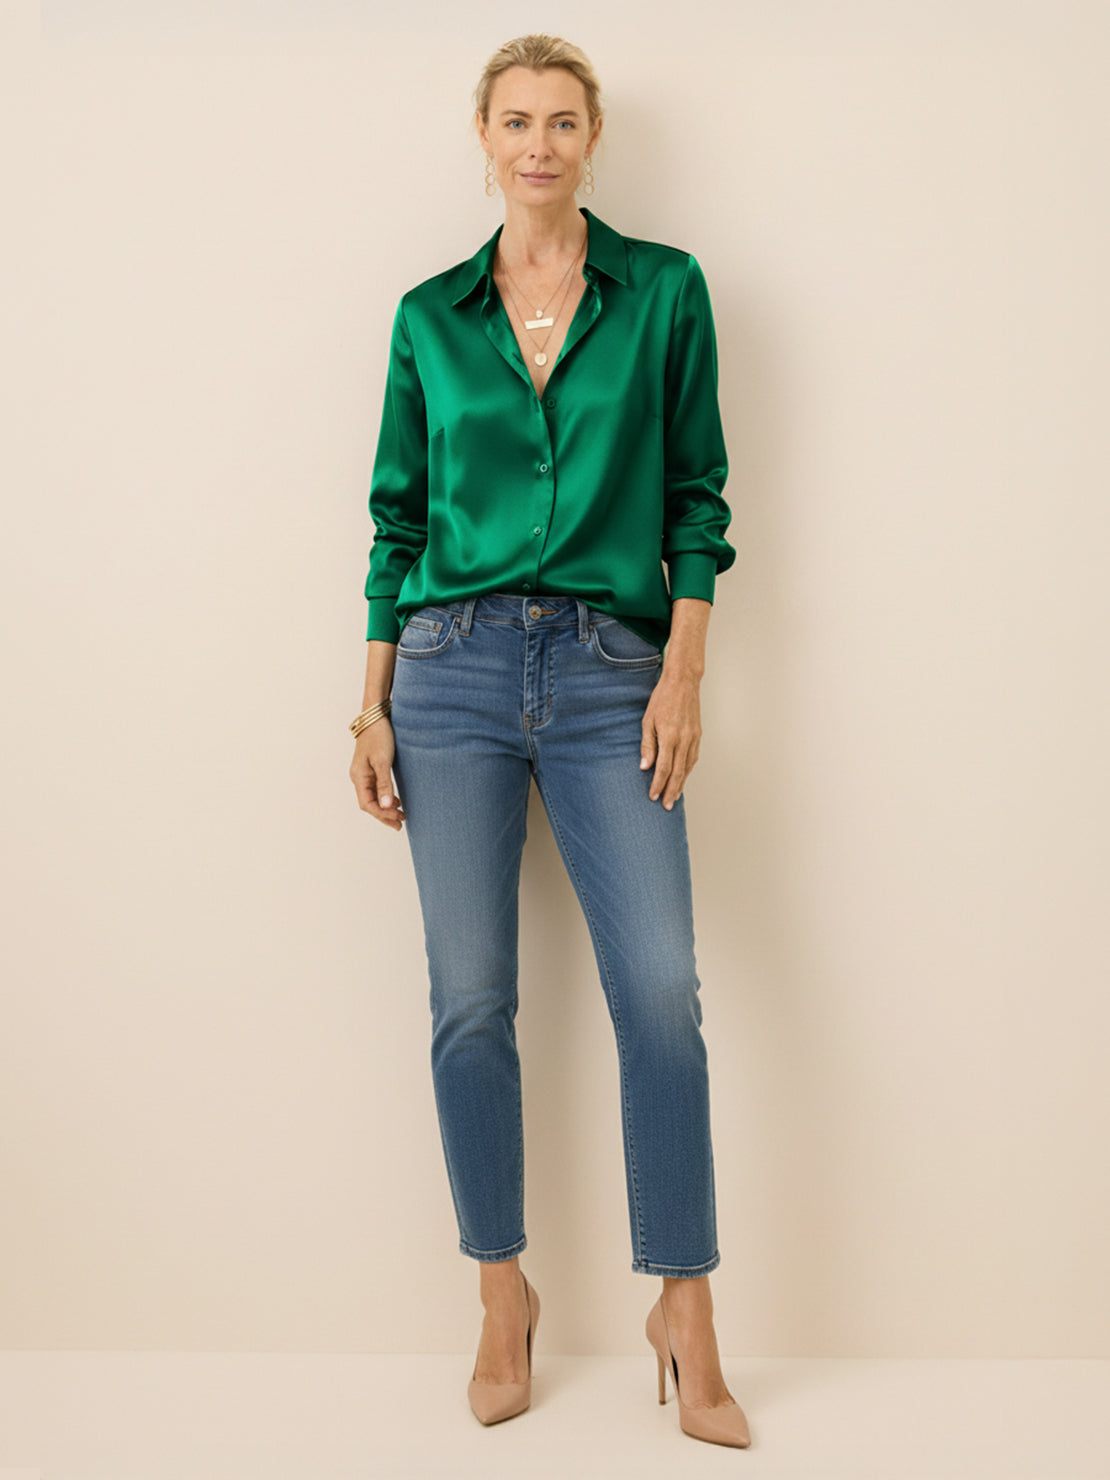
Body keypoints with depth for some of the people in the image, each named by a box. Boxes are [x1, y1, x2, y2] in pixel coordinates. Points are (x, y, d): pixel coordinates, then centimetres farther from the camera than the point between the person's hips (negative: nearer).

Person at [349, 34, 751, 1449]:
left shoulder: (664, 289, 6)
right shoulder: (430, 315, 10)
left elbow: (697, 490, 5)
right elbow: (398, 510, 10)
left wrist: (683, 669, -5)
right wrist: (374, 705, 5)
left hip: (611, 673, -1)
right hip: (455, 667, 2)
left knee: (662, 991, -8)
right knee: (470, 1000, 3)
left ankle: (685, 1312, 7)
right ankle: (503, 1293, 20)